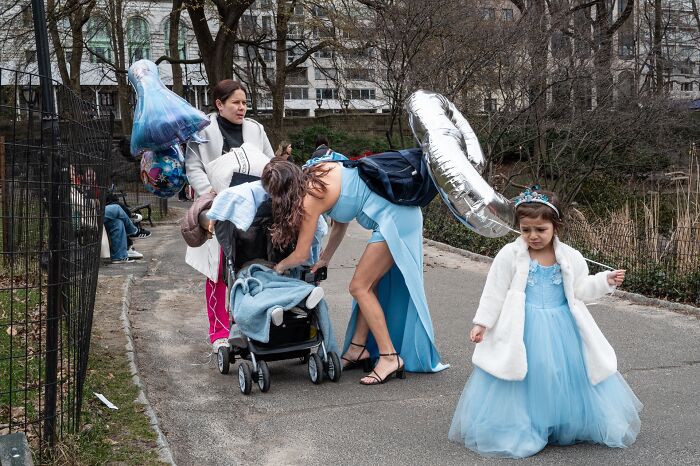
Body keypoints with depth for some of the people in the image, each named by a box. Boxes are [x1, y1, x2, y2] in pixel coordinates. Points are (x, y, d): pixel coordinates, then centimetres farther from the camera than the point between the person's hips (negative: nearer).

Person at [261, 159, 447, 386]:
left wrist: (280, 266, 16)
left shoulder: (311, 198, -14)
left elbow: (301, 255, -3)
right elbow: (340, 224, 19)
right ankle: (358, 349, 20)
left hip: (394, 220, -9)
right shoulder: (318, 173, 10)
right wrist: (324, 259, 19)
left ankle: (390, 357, -3)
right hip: (402, 212, 9)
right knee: (368, 284, 13)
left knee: (359, 287, -5)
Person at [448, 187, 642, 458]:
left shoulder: (570, 258, 1)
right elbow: (495, 292, -4)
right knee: (528, 378, -2)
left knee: (567, 374, 7)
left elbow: (580, 290, 11)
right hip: (524, 331, -3)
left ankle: (571, 426, 27)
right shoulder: (510, 255, -8)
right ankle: (522, 428, 16)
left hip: (562, 329, 3)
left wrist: (606, 281, -2)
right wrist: (482, 323, -6)